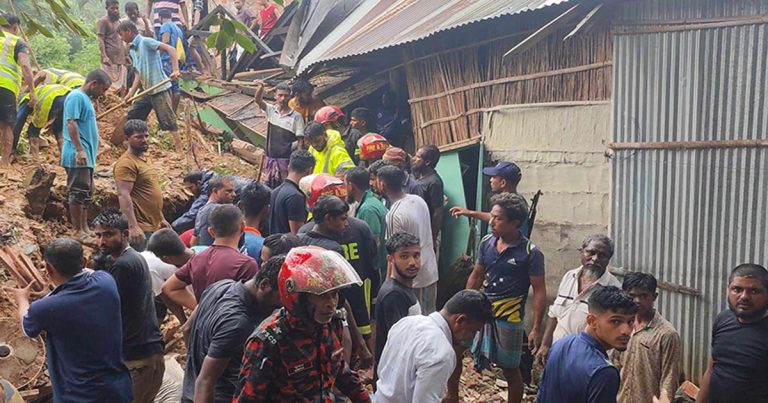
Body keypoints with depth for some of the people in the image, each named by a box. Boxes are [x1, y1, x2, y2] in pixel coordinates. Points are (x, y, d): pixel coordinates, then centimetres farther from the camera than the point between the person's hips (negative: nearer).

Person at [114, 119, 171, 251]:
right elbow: (123, 195, -22)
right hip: (139, 228, -10)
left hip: (154, 226, 10)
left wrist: (161, 219, 25)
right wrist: (133, 226, -29)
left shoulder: (144, 160, 17)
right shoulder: (126, 163, -13)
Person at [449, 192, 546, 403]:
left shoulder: (531, 253, -13)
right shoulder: (487, 243, 1)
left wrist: (536, 329, -14)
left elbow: (539, 292, -10)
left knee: (510, 370, 9)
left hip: (508, 318, -5)